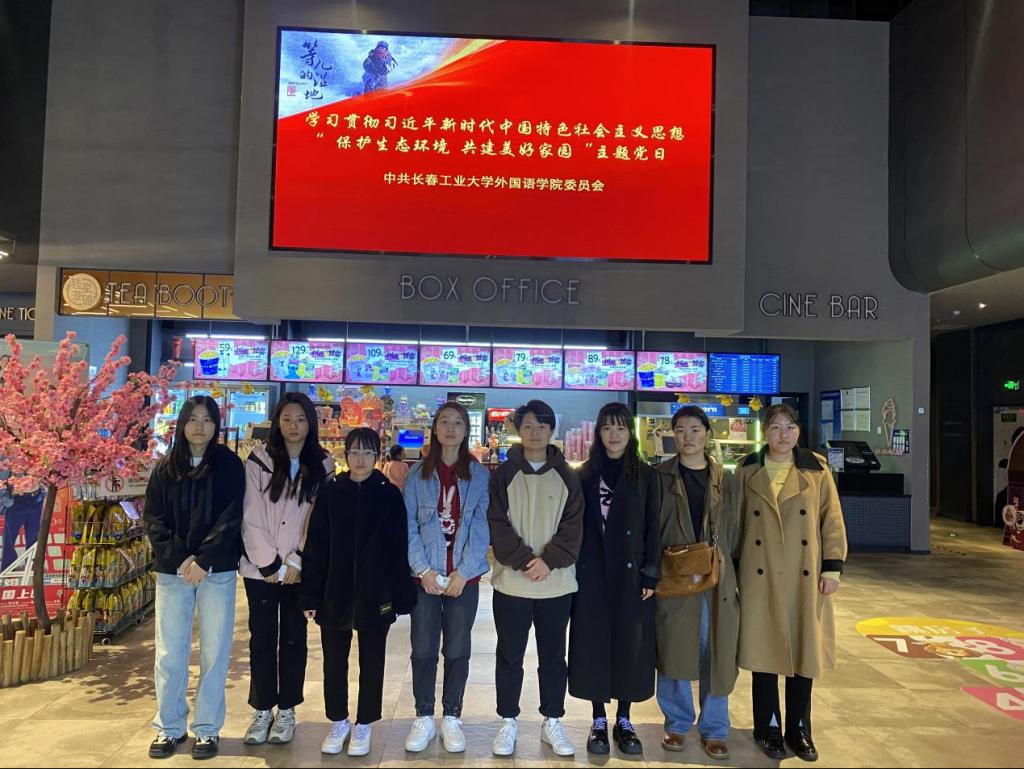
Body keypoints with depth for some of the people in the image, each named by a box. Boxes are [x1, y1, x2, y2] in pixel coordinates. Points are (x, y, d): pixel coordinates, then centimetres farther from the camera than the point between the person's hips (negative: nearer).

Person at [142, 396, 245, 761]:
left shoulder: (229, 465, 1)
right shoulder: (165, 468, 8)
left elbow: (231, 518, -5)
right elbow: (153, 518, 3)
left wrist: (203, 560, -14)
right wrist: (178, 558, -10)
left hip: (217, 571, -2)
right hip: (172, 571, 2)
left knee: (214, 652, 3)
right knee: (169, 653, 6)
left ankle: (208, 728, 16)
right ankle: (169, 727, 21)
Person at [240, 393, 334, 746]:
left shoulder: (323, 465, 2)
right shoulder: (258, 461, -1)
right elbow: (251, 518, -5)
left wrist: (297, 562, -9)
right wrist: (270, 564, -10)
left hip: (300, 568, 0)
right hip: (260, 567, 0)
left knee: (293, 637, 8)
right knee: (262, 637, 6)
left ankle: (286, 711, 20)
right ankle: (262, 710, 20)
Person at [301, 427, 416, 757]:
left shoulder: (389, 494, -4)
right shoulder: (330, 492, -1)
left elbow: (398, 549, -4)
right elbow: (315, 547, 0)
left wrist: (402, 595, -6)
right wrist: (311, 595, -3)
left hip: (375, 594, -1)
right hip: (335, 593, 2)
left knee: (371, 662, 11)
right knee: (334, 660, 12)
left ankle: (363, 725, 27)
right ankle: (338, 722, 31)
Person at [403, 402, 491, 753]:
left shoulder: (480, 475, 1)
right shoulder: (418, 473, 3)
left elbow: (481, 527, -5)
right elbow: (409, 524, -1)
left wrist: (463, 572, -11)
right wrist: (423, 569, -11)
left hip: (464, 577, 0)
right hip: (425, 576, 1)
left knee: (457, 651, 7)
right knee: (423, 650, 6)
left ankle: (451, 718, 22)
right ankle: (424, 718, 21)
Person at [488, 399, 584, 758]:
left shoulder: (567, 477, 4)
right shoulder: (503, 474, 0)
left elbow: (573, 526, -1)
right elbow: (497, 525, -5)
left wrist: (548, 560, -14)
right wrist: (524, 560, -16)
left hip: (557, 582, 1)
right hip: (512, 582, -1)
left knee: (553, 656, 12)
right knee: (509, 656, 9)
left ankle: (552, 722, 27)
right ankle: (508, 722, 24)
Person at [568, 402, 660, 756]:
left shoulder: (645, 476, 3)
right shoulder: (584, 475, 4)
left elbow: (653, 528, 1)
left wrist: (651, 575, -5)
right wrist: (572, 570, -3)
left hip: (631, 574, 0)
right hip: (592, 575, 0)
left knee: (630, 645, 5)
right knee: (594, 645, 4)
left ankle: (624, 720, 21)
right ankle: (599, 721, 18)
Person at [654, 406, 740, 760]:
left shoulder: (725, 479, 7)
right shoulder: (661, 476, 1)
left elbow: (732, 530, 9)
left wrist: (729, 569, 2)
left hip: (717, 579, 2)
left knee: (716, 653, 6)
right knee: (673, 651, 6)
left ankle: (714, 728, 23)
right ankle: (677, 722, 25)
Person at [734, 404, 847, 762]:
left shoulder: (817, 469, 1)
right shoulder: (747, 471, 1)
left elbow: (832, 520, 2)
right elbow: (737, 521, 4)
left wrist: (832, 567, -4)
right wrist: (733, 569, 3)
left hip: (805, 576, 1)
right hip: (760, 576, -1)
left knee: (804, 649, 8)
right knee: (764, 650, 5)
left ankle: (799, 729, 25)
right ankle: (768, 728, 21)